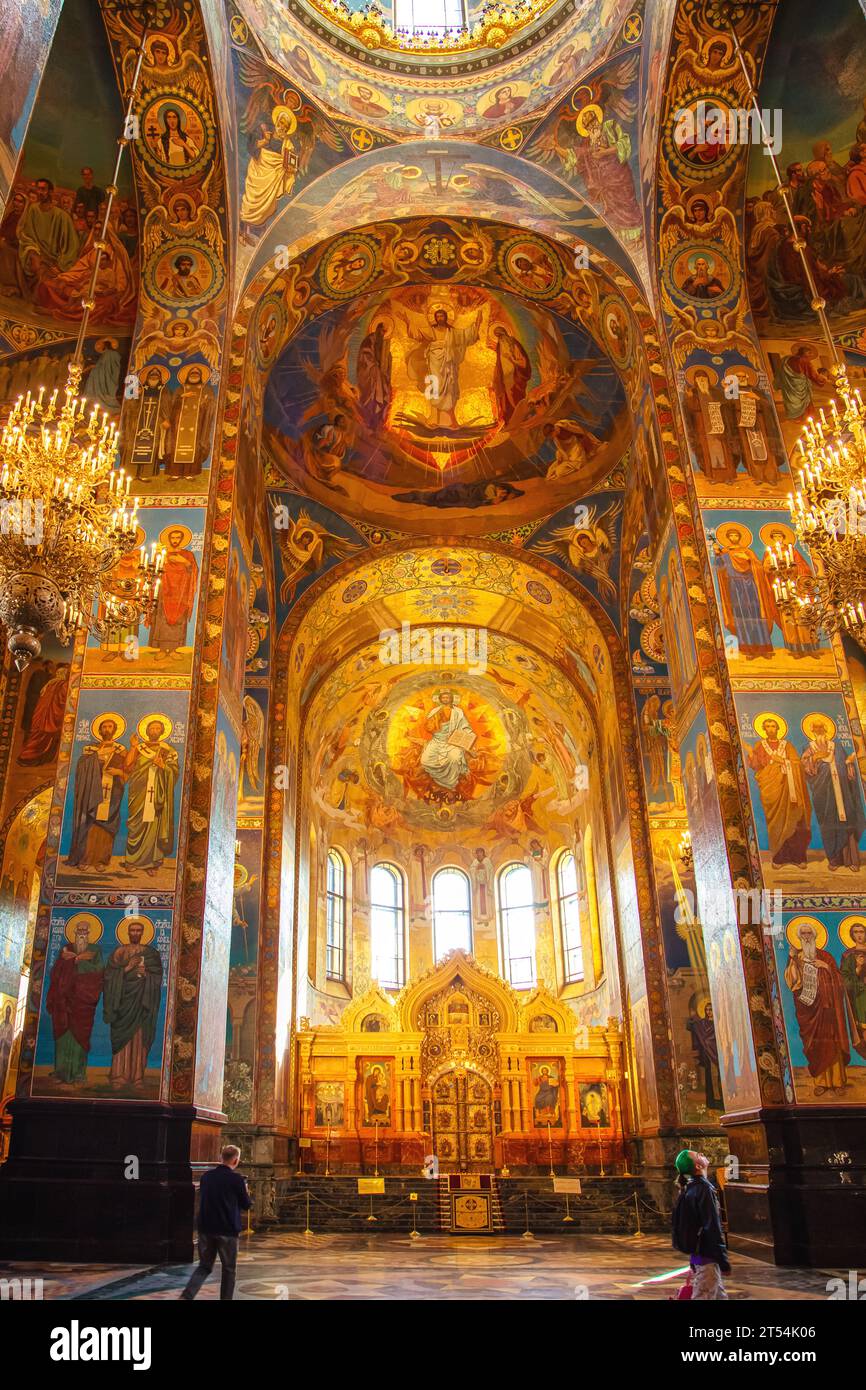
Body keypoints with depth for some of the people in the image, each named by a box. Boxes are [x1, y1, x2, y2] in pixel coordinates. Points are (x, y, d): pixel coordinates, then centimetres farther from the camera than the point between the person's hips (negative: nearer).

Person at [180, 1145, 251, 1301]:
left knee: (204, 1266, 14)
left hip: (206, 1228, 4)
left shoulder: (206, 1176, 3)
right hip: (227, 1230, -4)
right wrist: (245, 1190, 16)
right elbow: (246, 1205, -3)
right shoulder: (236, 1179, -12)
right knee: (229, 1269, 12)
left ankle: (186, 1296, -5)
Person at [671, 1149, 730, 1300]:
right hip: (707, 1255, -9)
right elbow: (713, 1228, -21)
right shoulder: (704, 1188, -17)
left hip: (697, 1252, 9)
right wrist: (724, 1261, -17)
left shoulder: (691, 1188, 11)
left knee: (720, 1296, 17)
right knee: (704, 1297, -4)